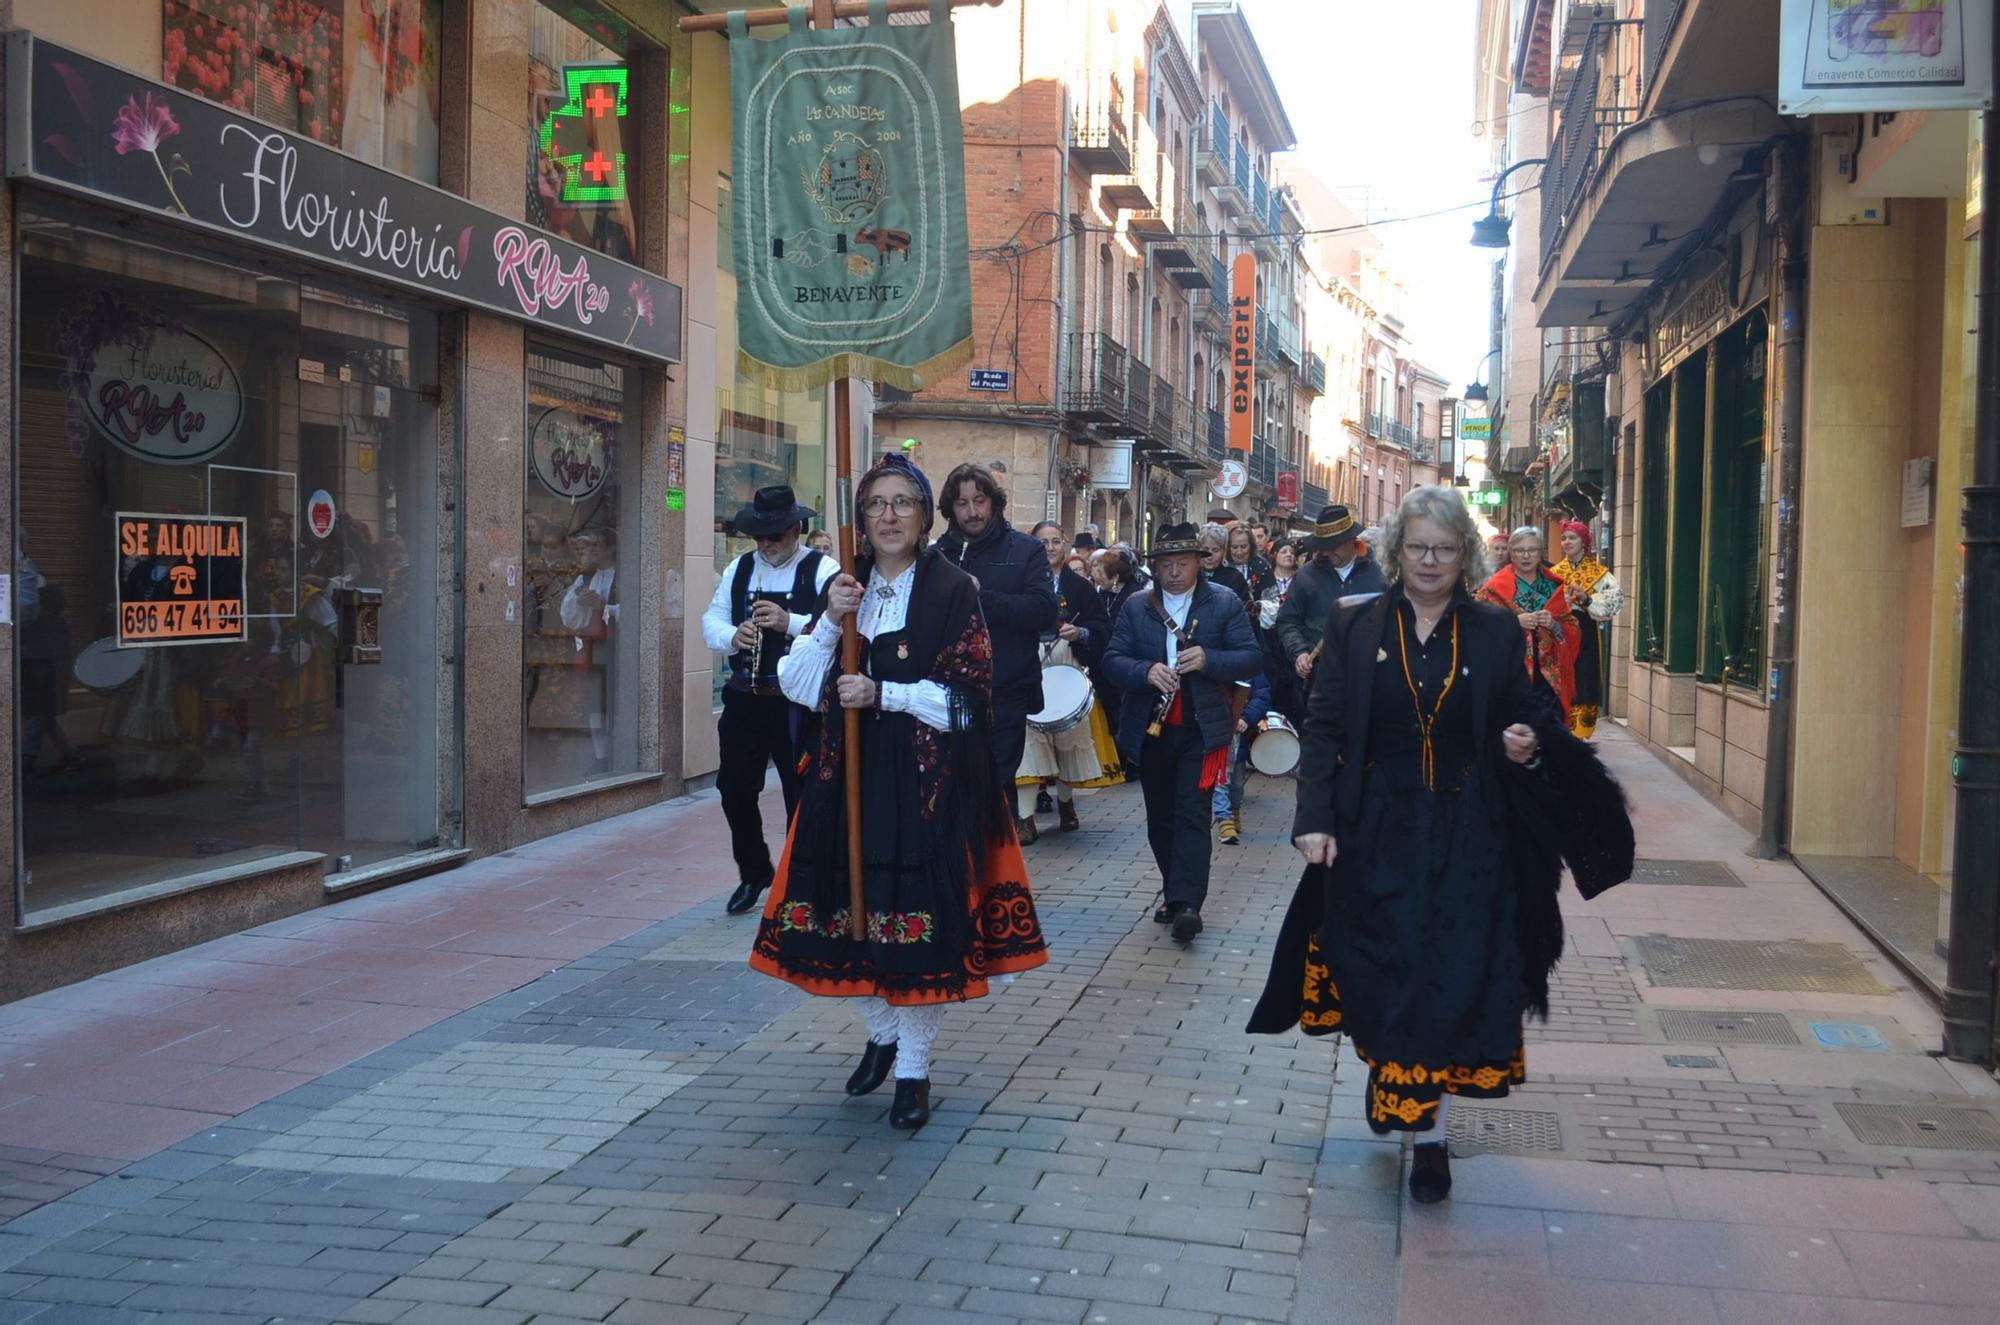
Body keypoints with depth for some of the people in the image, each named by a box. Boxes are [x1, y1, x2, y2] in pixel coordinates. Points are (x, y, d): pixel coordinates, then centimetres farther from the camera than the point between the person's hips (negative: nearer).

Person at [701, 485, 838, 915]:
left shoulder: (823, 570, -6)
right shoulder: (738, 570, 12)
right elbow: (712, 621, 8)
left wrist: (790, 622, -29)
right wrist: (732, 636, -13)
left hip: (799, 704, -5)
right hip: (744, 699, 5)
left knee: (802, 796, 4)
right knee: (735, 790, 10)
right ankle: (754, 874, 29)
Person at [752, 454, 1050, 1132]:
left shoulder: (953, 591, -4)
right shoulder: (846, 588, 10)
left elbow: (968, 696, -9)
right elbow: (796, 684, 3)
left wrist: (884, 695, -18)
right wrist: (831, 621, -12)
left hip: (928, 778, -4)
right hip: (851, 771, 5)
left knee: (918, 912, -4)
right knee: (853, 903, 8)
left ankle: (914, 1068, 10)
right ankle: (882, 1032, 33)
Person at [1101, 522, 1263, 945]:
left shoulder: (1226, 603, 1)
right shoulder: (1136, 606, 6)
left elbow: (1249, 658, -3)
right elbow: (1113, 660, 1)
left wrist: (1207, 659, -20)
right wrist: (1147, 671, -19)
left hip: (1201, 728, -3)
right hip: (1151, 729, 3)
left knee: (1192, 814, -10)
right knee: (1160, 817, 10)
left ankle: (1186, 903, -15)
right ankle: (1175, 893, 23)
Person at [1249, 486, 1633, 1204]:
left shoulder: (1496, 632, 2)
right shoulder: (1356, 626, 0)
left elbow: (1526, 717, 9)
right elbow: (1324, 727, -2)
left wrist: (1532, 746, -15)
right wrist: (1314, 817, -11)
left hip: (1467, 838, 0)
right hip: (1377, 834, 0)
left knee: (1453, 979, 0)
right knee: (1383, 976, 8)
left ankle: (1431, 1131, 11)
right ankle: (1387, 1073, 37)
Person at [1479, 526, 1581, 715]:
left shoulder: (1553, 586, 12)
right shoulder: (1496, 588, 0)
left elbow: (1572, 628, 13)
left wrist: (1554, 624, -7)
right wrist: (1514, 622, -17)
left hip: (1549, 676, 4)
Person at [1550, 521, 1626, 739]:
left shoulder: (1598, 572, 2)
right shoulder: (1555, 572, 11)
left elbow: (1615, 599, -10)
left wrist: (1586, 598, -22)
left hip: (1587, 633, -2)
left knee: (1584, 682, -2)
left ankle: (1579, 732, 5)